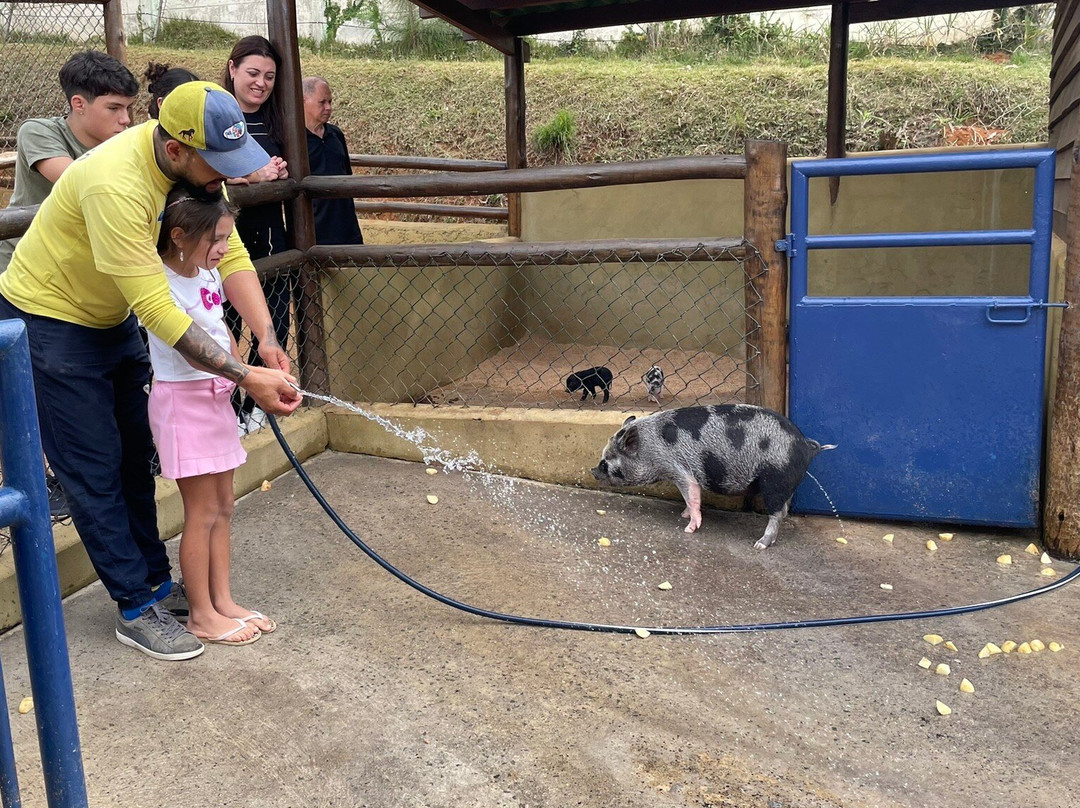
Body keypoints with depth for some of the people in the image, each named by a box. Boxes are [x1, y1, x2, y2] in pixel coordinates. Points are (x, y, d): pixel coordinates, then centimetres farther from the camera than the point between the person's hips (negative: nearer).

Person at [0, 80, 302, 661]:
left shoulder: (193, 161, -13)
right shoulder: (116, 184, -37)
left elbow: (231, 254, -14)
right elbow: (156, 309, -38)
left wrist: (267, 340, -27)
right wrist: (246, 377, -39)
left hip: (110, 319, 8)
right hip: (48, 322, -8)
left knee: (134, 456, 13)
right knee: (94, 471, -2)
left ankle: (155, 582, 26)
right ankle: (137, 610, 8)